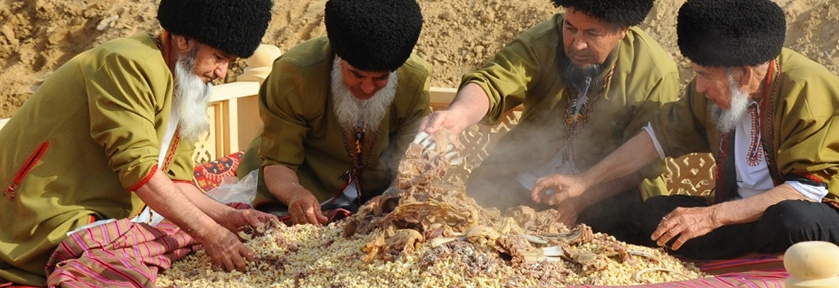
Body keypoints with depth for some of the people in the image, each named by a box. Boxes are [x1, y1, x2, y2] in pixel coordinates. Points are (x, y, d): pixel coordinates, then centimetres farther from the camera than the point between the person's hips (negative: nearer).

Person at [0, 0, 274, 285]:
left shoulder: (183, 87, 11)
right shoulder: (132, 63, -18)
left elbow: (174, 179, 6)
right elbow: (138, 168, -25)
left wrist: (228, 217, -9)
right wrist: (208, 232, -25)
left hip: (99, 218, 10)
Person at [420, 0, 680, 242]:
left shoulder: (656, 73, -15)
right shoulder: (542, 42, -14)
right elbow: (492, 83, -29)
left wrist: (580, 200, -24)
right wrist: (457, 115, -52)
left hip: (605, 194, -1)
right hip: (523, 180, 1)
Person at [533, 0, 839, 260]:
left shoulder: (807, 92, -22)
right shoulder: (711, 89, -2)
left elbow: (809, 188, -26)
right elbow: (659, 135, 8)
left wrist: (712, 216, -30)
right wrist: (584, 181, 2)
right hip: (744, 212, 7)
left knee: (792, 218, -40)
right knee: (653, 211, -12)